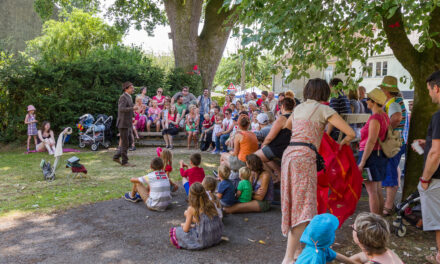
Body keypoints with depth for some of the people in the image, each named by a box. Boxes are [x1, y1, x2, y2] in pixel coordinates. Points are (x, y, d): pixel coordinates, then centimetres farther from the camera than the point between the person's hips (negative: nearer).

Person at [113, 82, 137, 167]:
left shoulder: (129, 97, 16)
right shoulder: (123, 97, -14)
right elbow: (121, 109, -28)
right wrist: (133, 108, -28)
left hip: (127, 124, 9)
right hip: (123, 124, -9)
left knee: (125, 143, 15)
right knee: (125, 144, -2)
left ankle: (116, 157, 24)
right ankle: (124, 161, 6)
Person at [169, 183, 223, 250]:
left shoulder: (191, 208, -8)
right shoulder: (210, 204, 5)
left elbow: (186, 229, -3)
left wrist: (183, 225, 19)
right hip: (217, 237, 5)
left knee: (175, 231, 11)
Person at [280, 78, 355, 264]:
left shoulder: (298, 108, 18)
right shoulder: (323, 109, 0)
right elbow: (351, 133, -2)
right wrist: (343, 142, 19)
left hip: (289, 154, 7)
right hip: (304, 157, -7)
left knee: (294, 203, 15)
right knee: (303, 207, -8)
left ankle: (296, 249, 25)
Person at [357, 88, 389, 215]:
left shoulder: (375, 118, -17)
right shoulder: (385, 116, 10)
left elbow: (371, 141, -21)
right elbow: (384, 137, 15)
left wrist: (362, 162, -19)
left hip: (371, 155, -9)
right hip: (381, 155, 9)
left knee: (372, 191, -3)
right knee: (378, 190, 14)